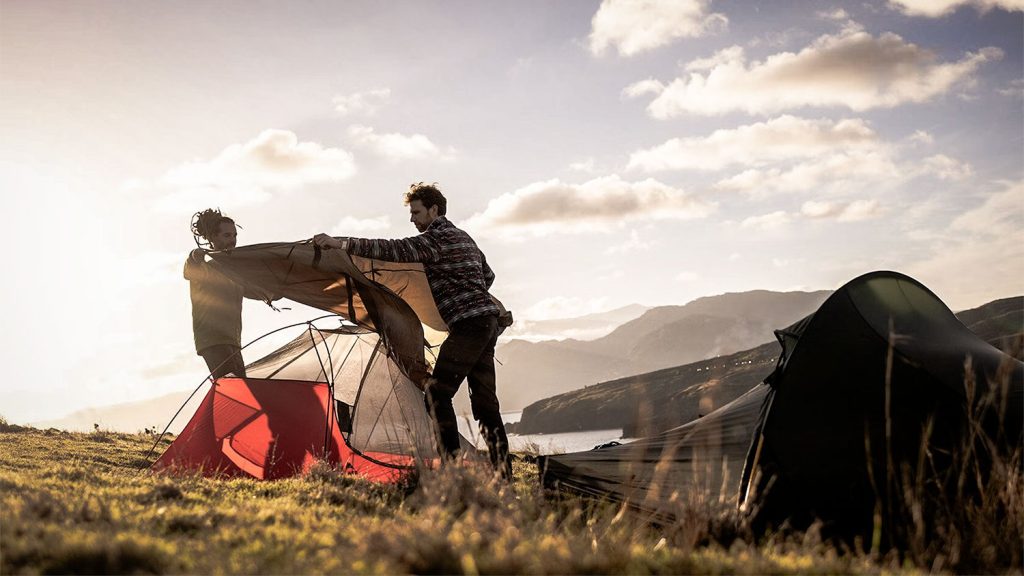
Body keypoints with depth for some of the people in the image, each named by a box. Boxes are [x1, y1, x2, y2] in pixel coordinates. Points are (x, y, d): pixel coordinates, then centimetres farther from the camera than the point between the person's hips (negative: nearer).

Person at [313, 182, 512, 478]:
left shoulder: (437, 238, -8)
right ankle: (503, 472, 10)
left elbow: (394, 250, -20)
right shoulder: (464, 238, 21)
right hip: (488, 322, 10)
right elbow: (487, 275, 33)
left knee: (437, 395, -9)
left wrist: (339, 243, -21)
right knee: (485, 401, 10)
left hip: (467, 323, -10)